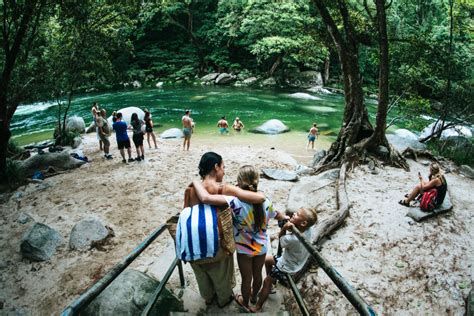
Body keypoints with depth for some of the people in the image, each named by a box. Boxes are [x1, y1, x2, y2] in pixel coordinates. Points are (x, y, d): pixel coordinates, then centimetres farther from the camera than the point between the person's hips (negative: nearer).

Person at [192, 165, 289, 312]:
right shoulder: (265, 202, -17)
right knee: (257, 274, 28)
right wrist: (286, 217, 29)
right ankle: (254, 296, 56)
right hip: (262, 248, 4)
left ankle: (245, 303, 49)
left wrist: (195, 182, -28)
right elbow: (277, 215, 5)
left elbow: (206, 198, -46)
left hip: (244, 249, -4)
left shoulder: (236, 202, -35)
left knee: (246, 279, 22)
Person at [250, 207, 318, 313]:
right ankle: (271, 284, 43)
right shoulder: (307, 230, -21)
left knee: (267, 281, 12)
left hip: (287, 267, -7)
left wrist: (284, 228, -35)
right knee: (267, 260, 24)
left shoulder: (292, 239, -41)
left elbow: (281, 238, -19)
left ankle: (258, 307, 31)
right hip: (293, 260, 7)